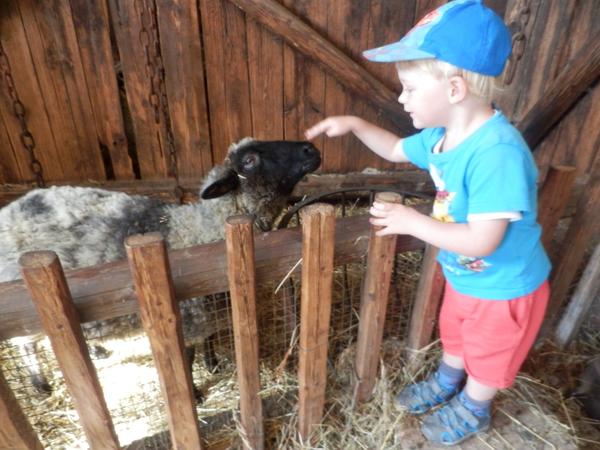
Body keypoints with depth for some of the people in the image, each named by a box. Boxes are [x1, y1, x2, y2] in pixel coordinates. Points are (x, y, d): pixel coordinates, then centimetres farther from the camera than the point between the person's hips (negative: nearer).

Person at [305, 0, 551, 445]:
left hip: (504, 290, -7)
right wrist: (355, 125, -2)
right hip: (463, 278, 7)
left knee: (488, 357, 23)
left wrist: (412, 221, -29)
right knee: (455, 338, 31)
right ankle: (445, 384, 61)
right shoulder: (442, 134, -10)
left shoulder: (498, 152, -37)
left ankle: (472, 410, 53)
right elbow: (397, 150, 9)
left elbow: (481, 241, -37)